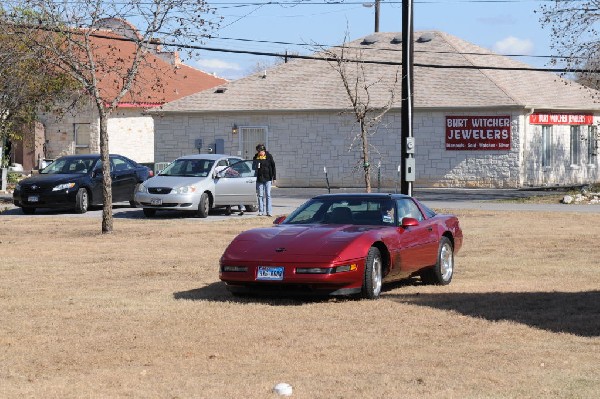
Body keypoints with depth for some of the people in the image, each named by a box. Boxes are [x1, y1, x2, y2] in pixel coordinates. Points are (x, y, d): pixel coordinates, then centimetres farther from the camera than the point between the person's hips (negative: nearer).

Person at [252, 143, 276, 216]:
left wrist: (273, 177, -1)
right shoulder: (256, 157, 5)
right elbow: (253, 168, 13)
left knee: (268, 195, -3)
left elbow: (273, 167, 2)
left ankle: (269, 211, -2)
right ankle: (261, 211, 7)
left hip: (267, 179, -2)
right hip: (259, 179, 2)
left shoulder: (269, 156, -1)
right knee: (260, 195, 3)